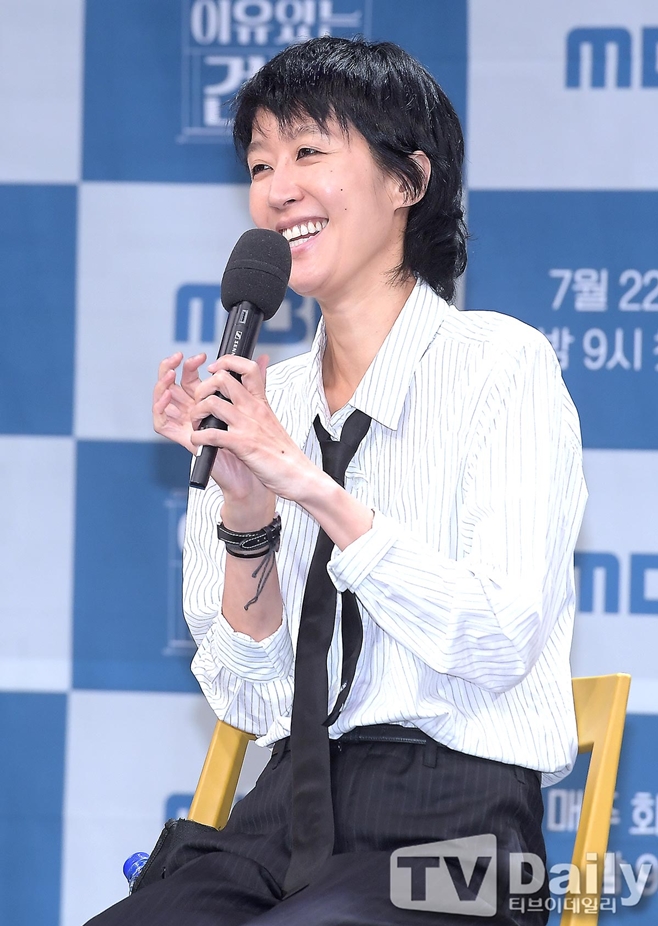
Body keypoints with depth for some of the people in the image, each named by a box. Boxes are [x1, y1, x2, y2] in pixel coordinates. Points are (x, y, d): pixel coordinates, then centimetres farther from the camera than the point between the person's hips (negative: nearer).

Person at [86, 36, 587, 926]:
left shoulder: (500, 363, -3)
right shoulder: (265, 401, 11)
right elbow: (253, 698, 7)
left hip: (455, 822, -5)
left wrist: (309, 482, -17)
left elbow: (500, 643, -14)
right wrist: (244, 507, -9)